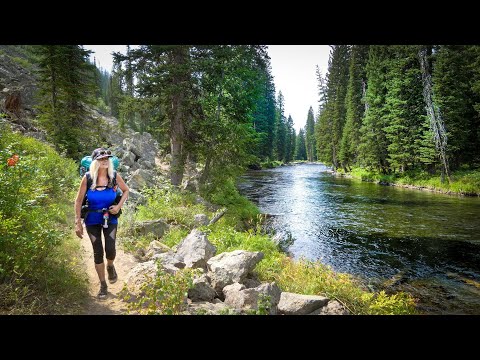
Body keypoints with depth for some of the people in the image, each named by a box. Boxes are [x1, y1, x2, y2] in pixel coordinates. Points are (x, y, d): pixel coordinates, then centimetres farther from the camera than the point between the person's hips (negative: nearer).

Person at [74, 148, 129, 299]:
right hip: (92, 220, 0)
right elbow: (78, 200, -6)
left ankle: (110, 266, 28)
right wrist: (78, 222, -8)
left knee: (110, 249, -10)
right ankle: (103, 285, 22)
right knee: (98, 253, 4)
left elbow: (126, 190, 6)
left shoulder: (114, 176, -12)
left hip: (110, 218, 0)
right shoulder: (87, 178, -14)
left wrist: (119, 206, -9)